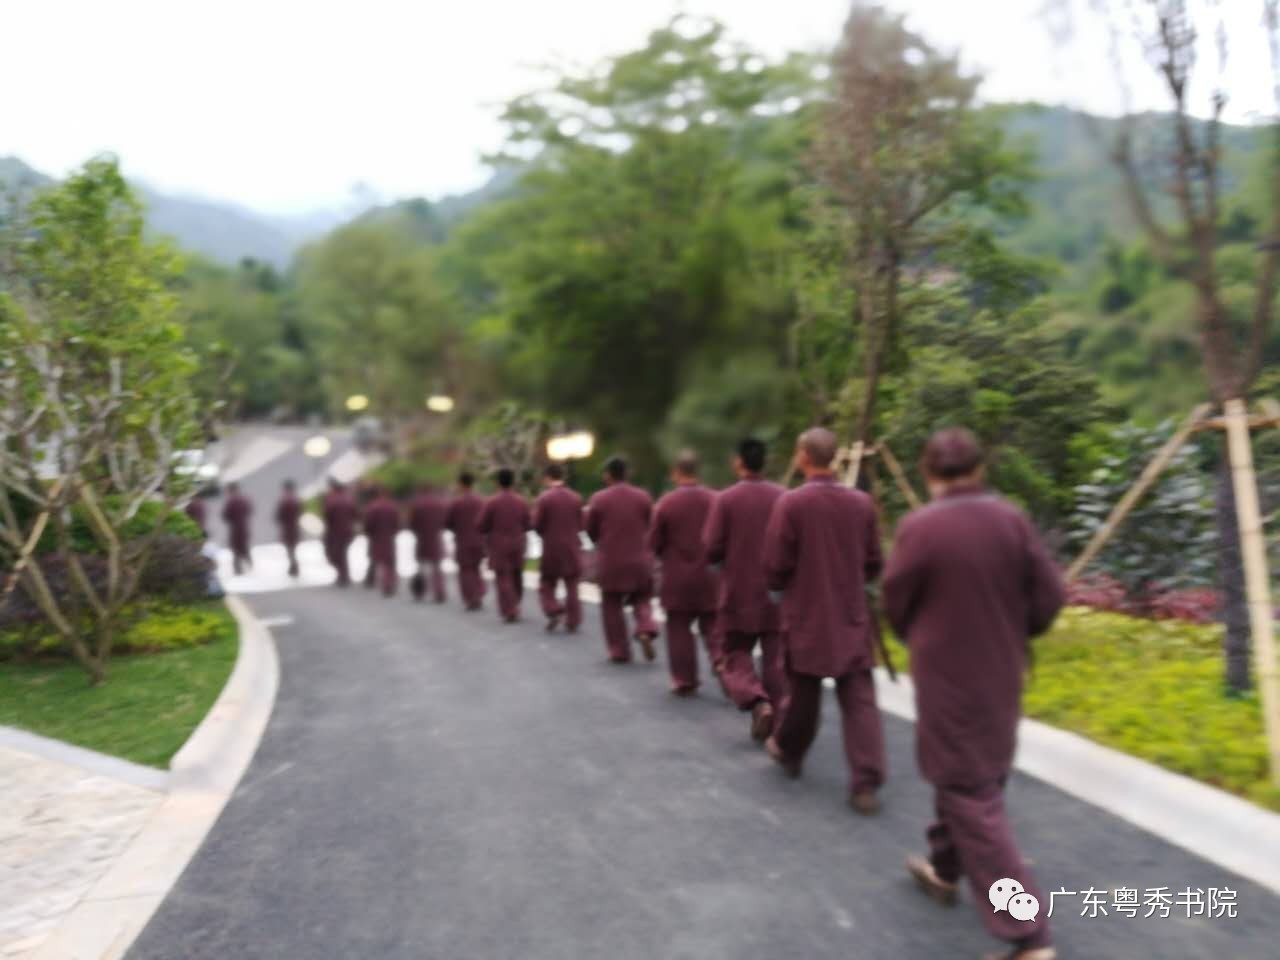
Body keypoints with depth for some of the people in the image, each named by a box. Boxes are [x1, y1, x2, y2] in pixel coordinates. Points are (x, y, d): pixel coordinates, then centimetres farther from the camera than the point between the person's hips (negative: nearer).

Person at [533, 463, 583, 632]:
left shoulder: (544, 497, -11)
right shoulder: (576, 497, 0)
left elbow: (536, 524, -10)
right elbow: (580, 524, 4)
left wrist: (546, 533, 9)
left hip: (551, 549, -3)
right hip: (572, 548, 3)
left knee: (546, 584, 12)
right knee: (571, 586, 11)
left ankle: (554, 611, -6)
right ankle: (573, 622, 10)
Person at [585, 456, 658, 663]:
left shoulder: (598, 499, -8)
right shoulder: (643, 497, -1)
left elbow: (591, 532, 2)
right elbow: (652, 528, 5)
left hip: (611, 562, -2)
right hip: (640, 560, 2)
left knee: (612, 606, 11)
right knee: (641, 600, 17)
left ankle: (619, 651, 11)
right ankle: (645, 630, -9)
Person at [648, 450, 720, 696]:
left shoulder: (665, 503, -11)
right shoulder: (715, 500, -6)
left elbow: (653, 544, -4)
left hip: (678, 579, -2)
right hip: (710, 577, 2)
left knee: (680, 630, 9)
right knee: (713, 628, 12)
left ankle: (685, 681, 13)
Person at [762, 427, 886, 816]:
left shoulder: (790, 503, -13)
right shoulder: (862, 503, -1)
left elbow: (775, 569, -10)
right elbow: (873, 566, 7)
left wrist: (784, 586, 12)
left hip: (805, 620, -2)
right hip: (853, 620, 2)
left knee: (802, 694, 14)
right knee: (860, 700, 3)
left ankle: (788, 752, 36)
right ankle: (866, 783, -1)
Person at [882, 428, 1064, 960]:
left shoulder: (919, 527, -19)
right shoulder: (1012, 519, -5)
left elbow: (896, 605, -7)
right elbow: (1049, 596, -1)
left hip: (948, 675, -6)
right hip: (1001, 675, 6)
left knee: (972, 796, 2)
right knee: (973, 774, 24)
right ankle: (944, 869, 43)